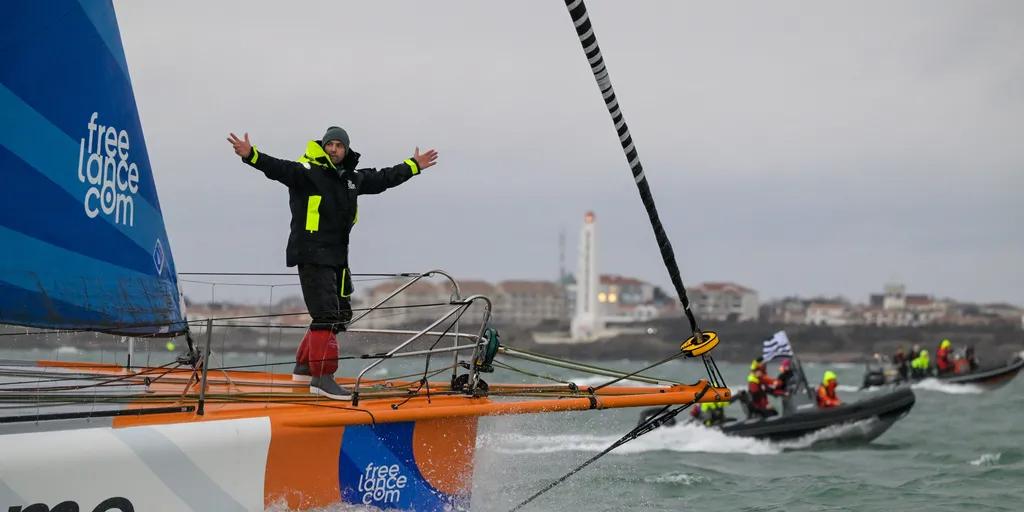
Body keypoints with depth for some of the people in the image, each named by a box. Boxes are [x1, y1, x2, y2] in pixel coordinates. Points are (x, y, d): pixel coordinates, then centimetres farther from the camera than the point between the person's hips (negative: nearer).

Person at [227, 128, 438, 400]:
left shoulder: (353, 178, 15)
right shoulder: (306, 172, -8)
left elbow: (383, 179, 30)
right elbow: (277, 168, -23)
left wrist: (413, 165, 39)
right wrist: (251, 154, -40)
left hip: (338, 259, 9)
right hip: (312, 257, -9)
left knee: (341, 314, 14)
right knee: (327, 316, -14)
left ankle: (304, 367, 27)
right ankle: (322, 377, -12)